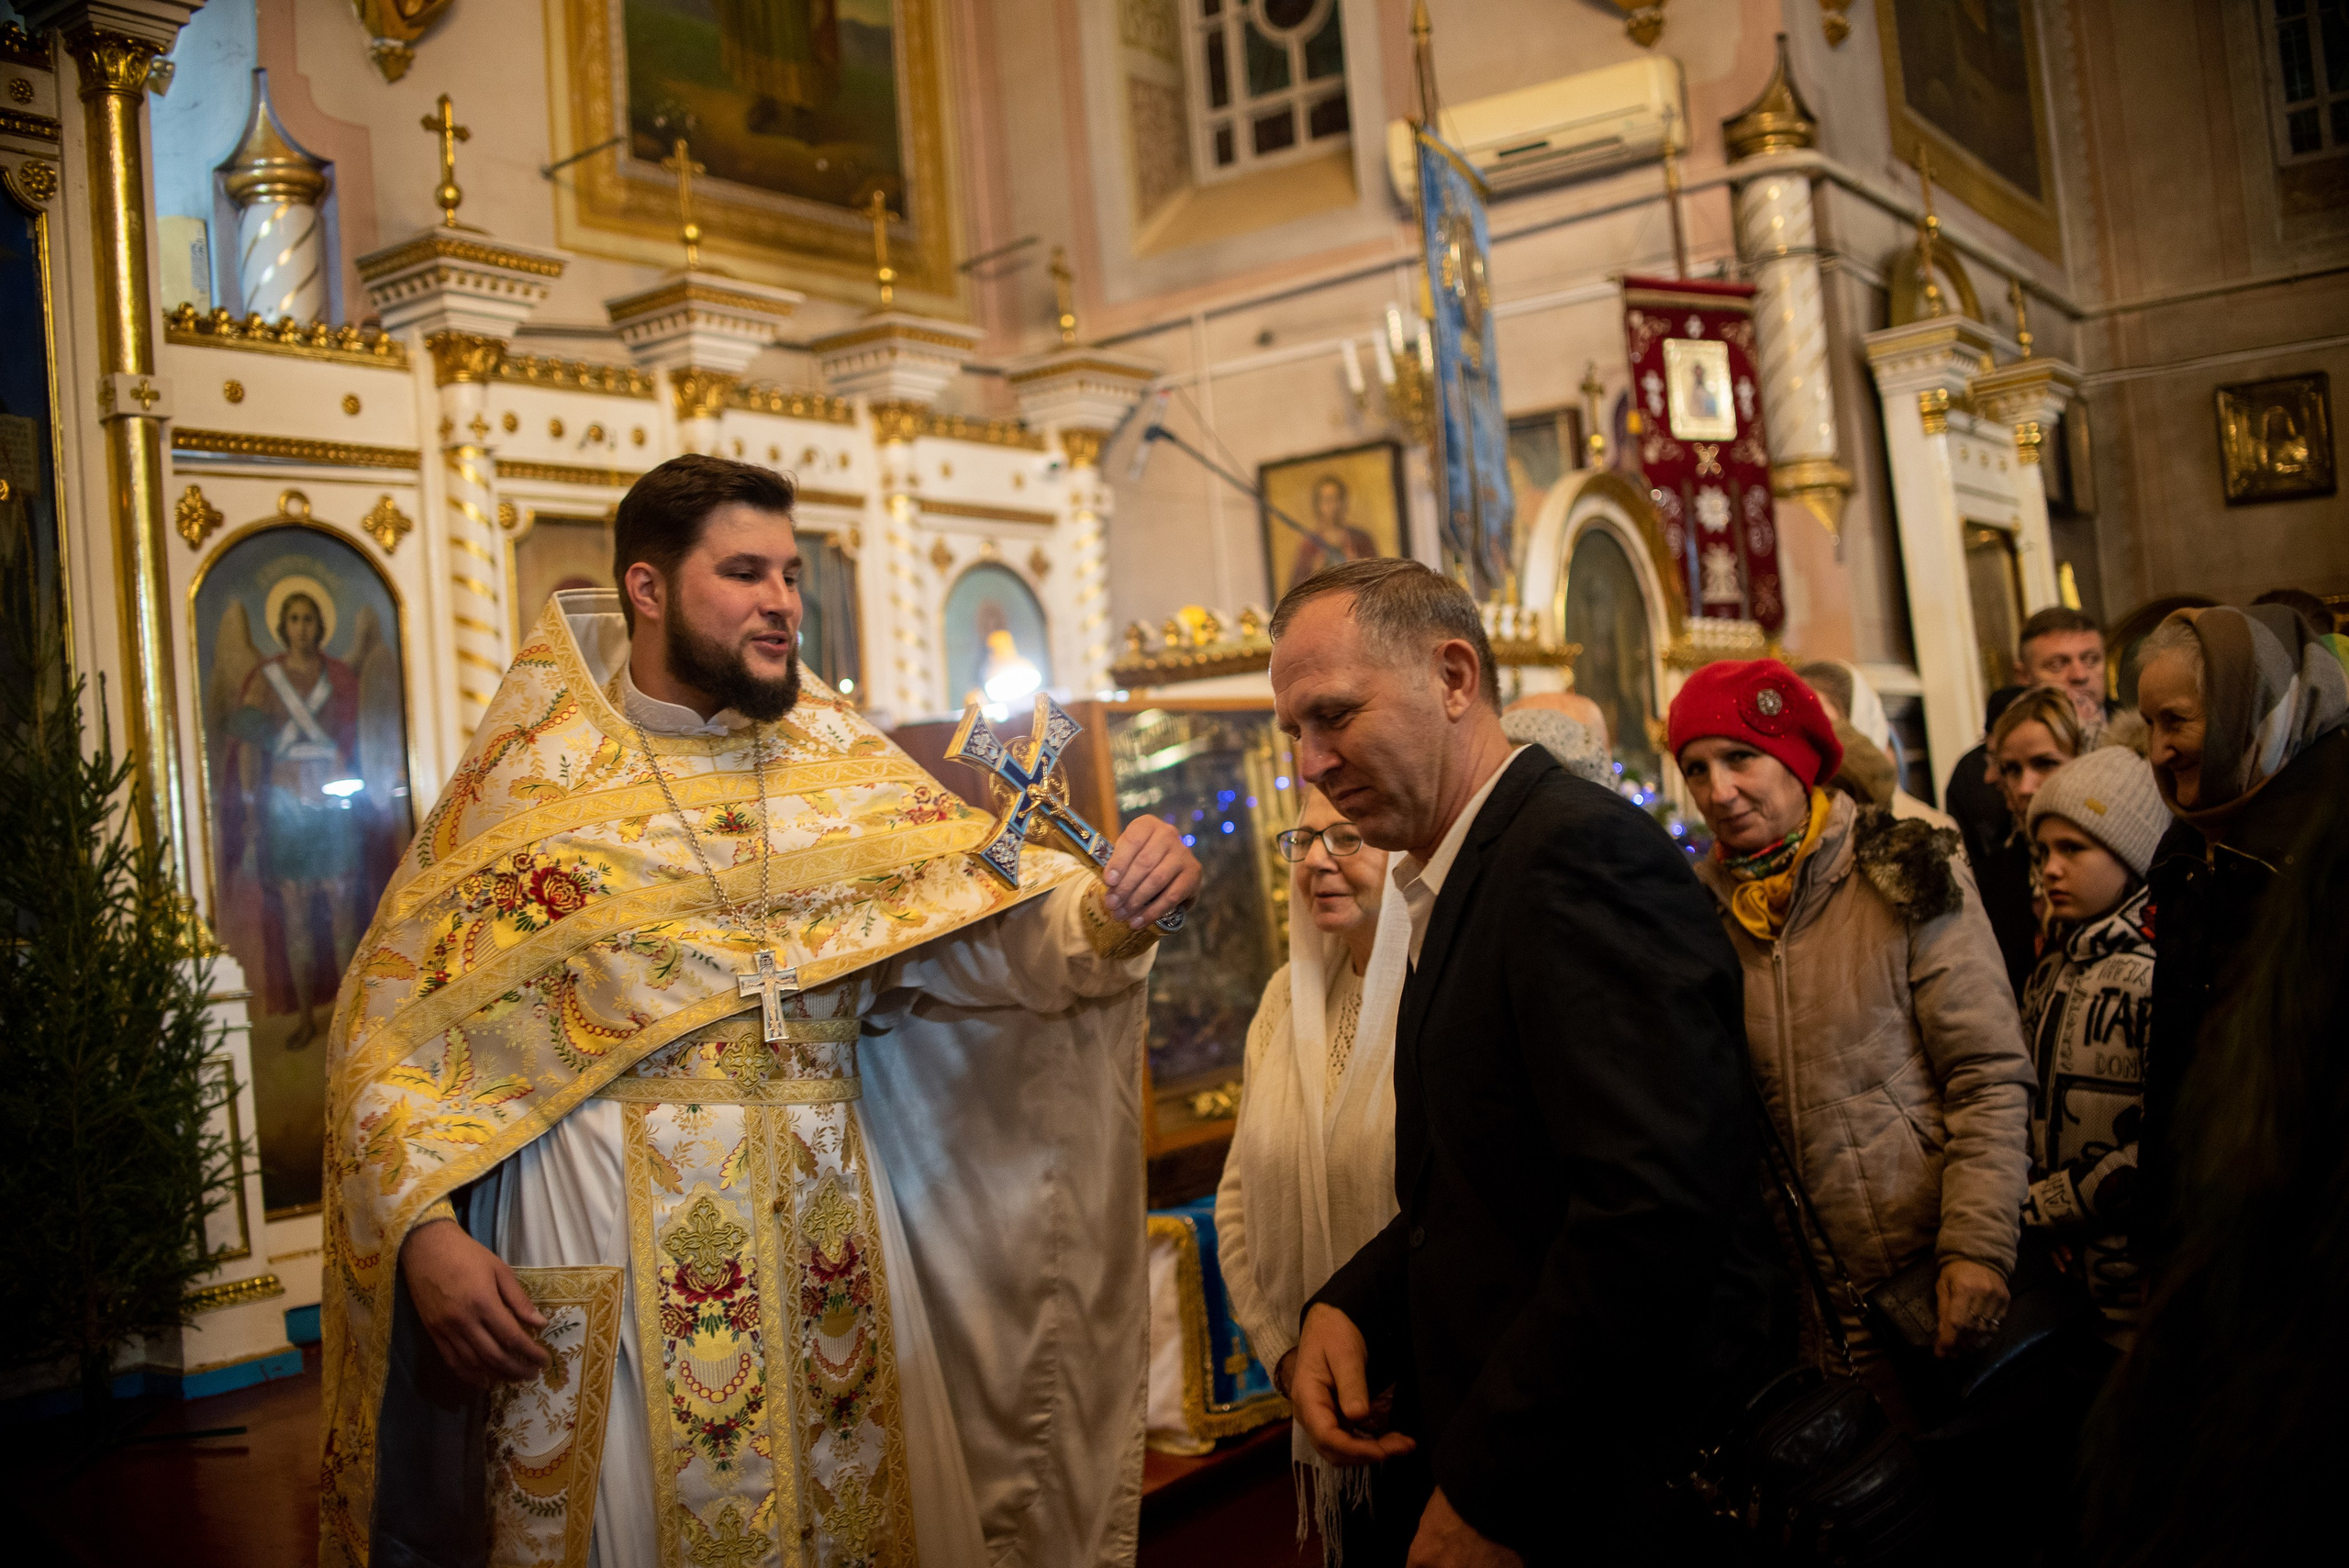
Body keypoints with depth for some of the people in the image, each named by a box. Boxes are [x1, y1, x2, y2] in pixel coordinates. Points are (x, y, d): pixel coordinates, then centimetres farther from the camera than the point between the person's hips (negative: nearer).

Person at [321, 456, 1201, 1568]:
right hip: (600, 1238, -2)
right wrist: (425, 1229, -15)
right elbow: (392, 1029, -2)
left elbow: (992, 913, -7)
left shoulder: (844, 767, 6)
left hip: (822, 1227, 3)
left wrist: (1107, 913, -27)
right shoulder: (528, 781, -1)